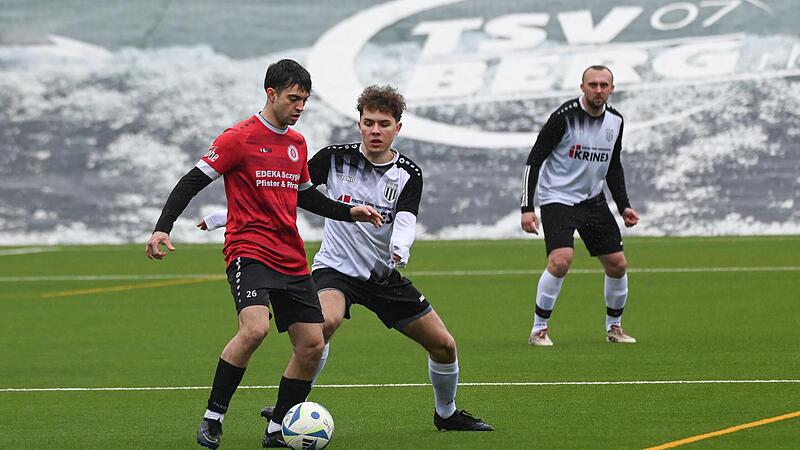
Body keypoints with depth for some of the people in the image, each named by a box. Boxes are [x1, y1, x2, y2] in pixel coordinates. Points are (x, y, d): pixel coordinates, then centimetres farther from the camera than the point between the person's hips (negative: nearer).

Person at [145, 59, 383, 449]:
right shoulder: (240, 138, -7)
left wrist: (349, 212, 20)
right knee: (255, 327, -29)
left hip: (292, 260, 8)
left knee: (312, 345, 2)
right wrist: (162, 228, -17)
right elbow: (192, 182, -7)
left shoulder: (297, 143, 15)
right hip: (249, 252, -8)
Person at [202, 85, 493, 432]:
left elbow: (405, 222, -21)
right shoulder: (336, 158, -9)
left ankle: (446, 413, 31)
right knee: (325, 322, -37)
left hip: (383, 275, 3)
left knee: (444, 345, 3)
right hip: (335, 269, -3)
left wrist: (400, 248, -45)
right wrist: (230, 213, -5)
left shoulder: (408, 175, -6)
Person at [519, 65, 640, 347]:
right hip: (557, 198, -6)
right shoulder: (565, 117, -17)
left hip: (592, 200, 6)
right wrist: (527, 207, -20)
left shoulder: (615, 121, 3)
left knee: (618, 265, 3)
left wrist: (624, 206, 9)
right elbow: (534, 160, -14)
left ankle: (614, 326, 24)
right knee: (561, 260, -25)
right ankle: (539, 329, -12)